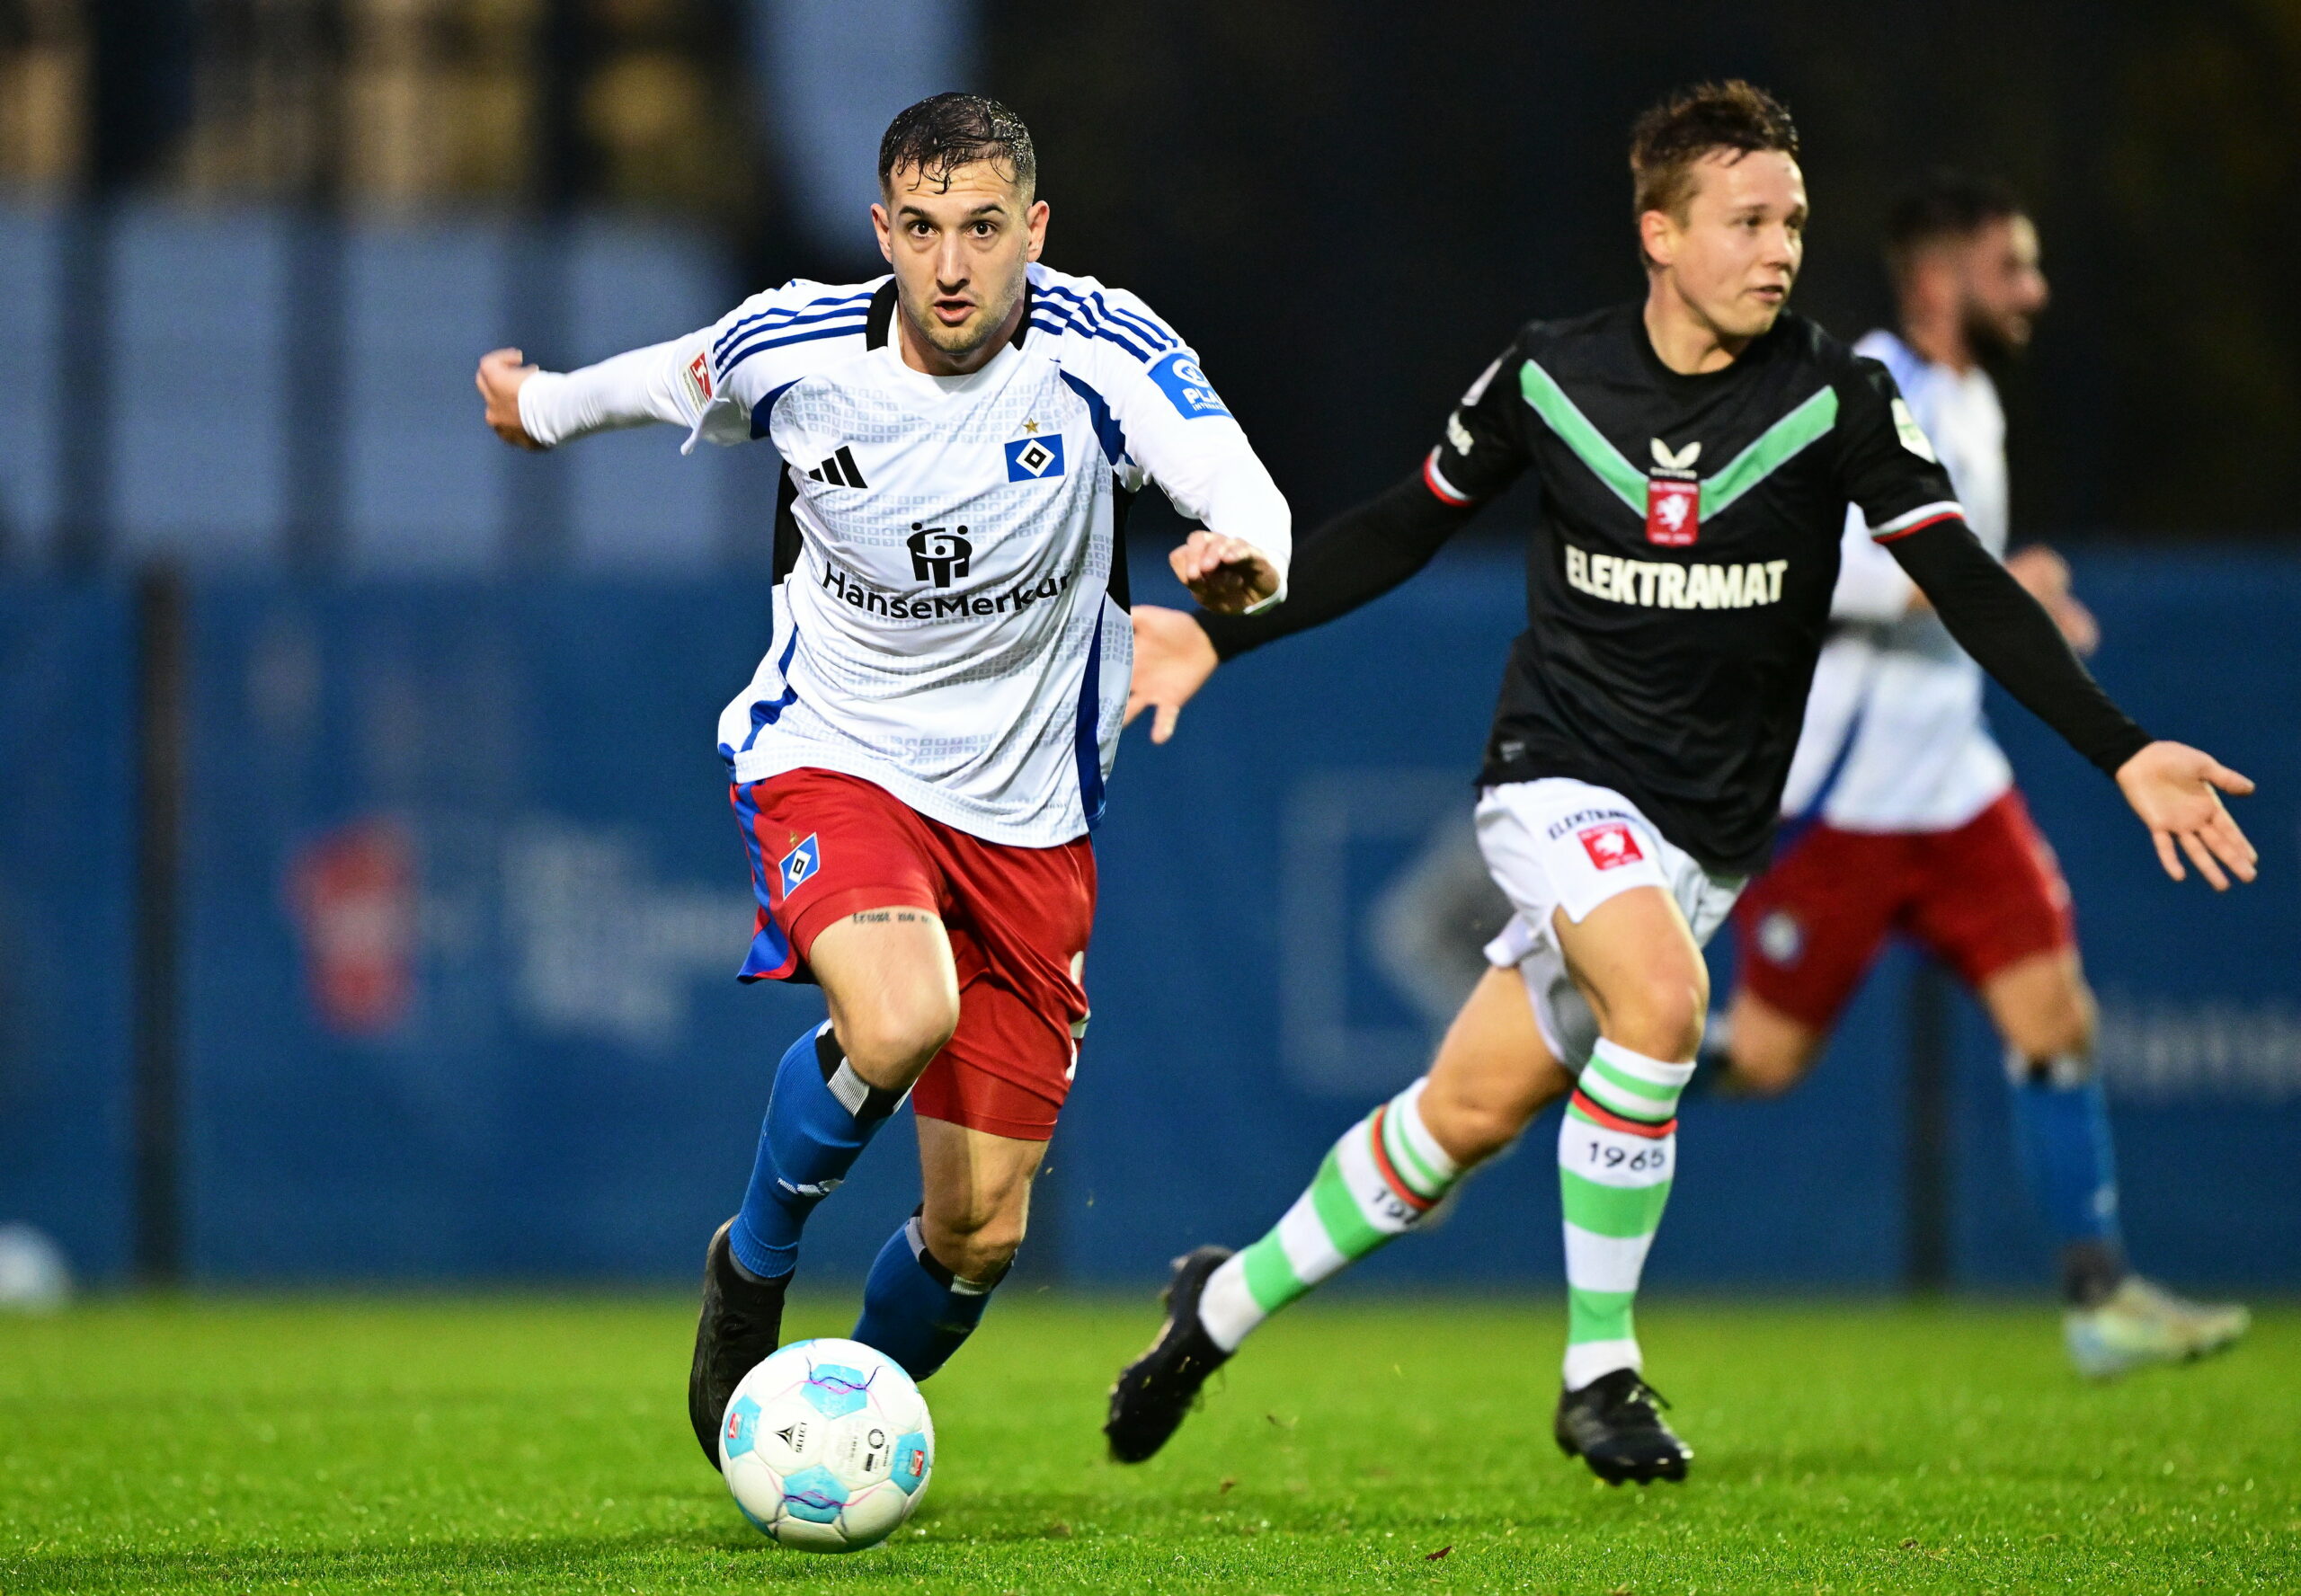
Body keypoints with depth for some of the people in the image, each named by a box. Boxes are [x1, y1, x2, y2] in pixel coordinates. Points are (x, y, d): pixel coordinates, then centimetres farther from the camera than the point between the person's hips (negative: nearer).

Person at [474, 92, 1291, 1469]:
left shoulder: (1099, 349, -15)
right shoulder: (789, 350, -11)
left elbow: (1246, 497, -30)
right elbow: (664, 381, 13)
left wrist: (1246, 559, -53)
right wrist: (541, 404, 31)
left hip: (1029, 821, 1)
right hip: (832, 760, -1)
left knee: (981, 1234, 1)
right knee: (902, 1017, -35)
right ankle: (755, 1267, -5)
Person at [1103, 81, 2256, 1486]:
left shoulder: (1834, 398, -8)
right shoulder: (1551, 377, -5)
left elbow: (1967, 585, -9)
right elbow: (1404, 531, 10)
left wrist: (2123, 752, -18)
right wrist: (1220, 637, 7)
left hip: (1708, 828, 2)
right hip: (1559, 776, -2)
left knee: (1470, 1113, 4)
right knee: (1661, 995, -30)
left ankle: (1229, 1302, 27)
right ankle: (1598, 1368, -16)